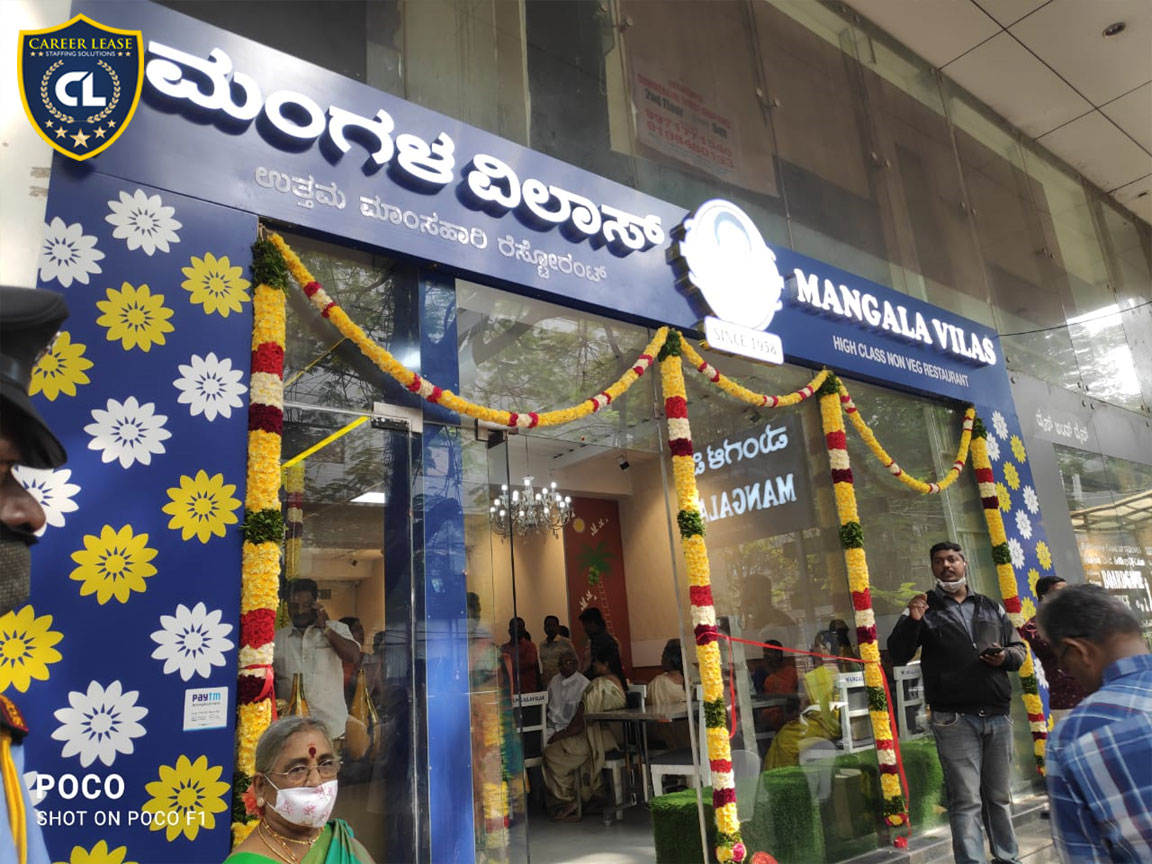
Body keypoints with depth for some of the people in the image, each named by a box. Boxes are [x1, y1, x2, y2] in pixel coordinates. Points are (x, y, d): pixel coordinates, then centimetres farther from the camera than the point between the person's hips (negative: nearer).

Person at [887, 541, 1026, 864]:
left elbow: (1020, 649, 18)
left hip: (997, 716, 4)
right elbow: (898, 656, -5)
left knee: (1000, 796, 15)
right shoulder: (924, 609, 3)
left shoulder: (992, 608, 14)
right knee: (966, 800, -2)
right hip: (955, 720, -4)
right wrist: (912, 621, -22)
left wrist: (1006, 656, -6)